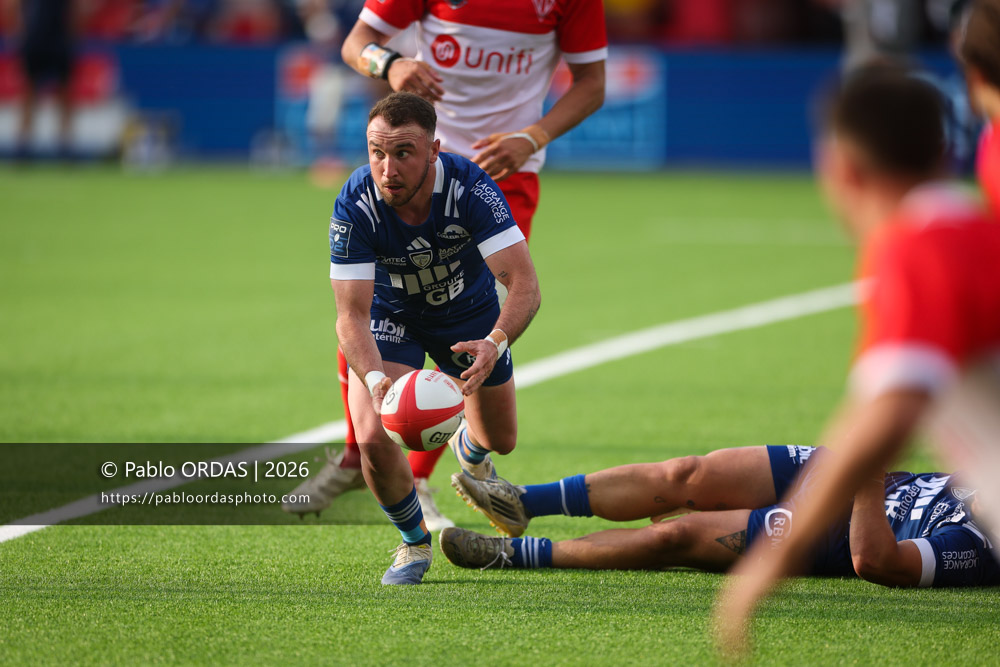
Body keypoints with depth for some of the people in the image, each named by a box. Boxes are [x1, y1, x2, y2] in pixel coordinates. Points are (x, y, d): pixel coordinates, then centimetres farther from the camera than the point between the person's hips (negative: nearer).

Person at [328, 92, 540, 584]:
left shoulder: (469, 188, -35)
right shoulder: (354, 207, -34)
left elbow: (524, 284, -40)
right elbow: (352, 315, -33)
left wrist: (494, 344, -59)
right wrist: (375, 379, -53)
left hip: (468, 310, 1)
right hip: (390, 317, -1)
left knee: (500, 441, 16)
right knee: (374, 439, -24)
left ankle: (471, 450, 59)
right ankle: (414, 542, 7)